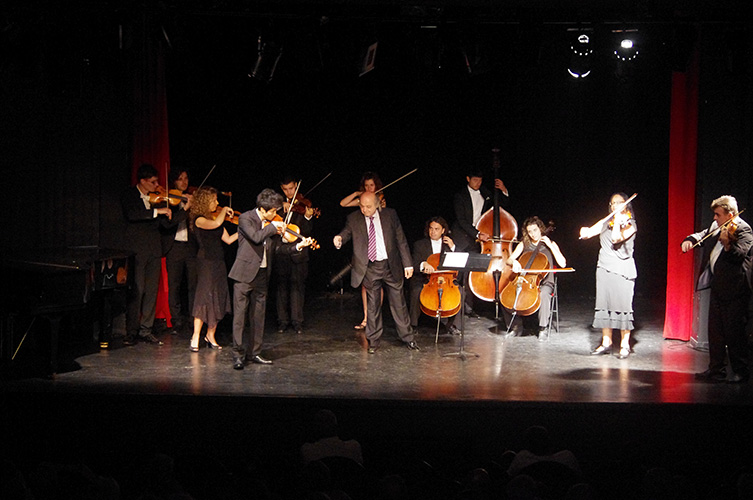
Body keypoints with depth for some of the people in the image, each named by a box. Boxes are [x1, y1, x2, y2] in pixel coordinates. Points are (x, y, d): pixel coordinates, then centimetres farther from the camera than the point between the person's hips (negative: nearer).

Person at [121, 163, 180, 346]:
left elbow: (166, 222, 11)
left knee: (152, 291, 6)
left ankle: (146, 329, 12)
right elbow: (131, 214, -22)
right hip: (137, 250, -6)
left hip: (154, 250, 6)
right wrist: (156, 211, -25)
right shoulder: (129, 196, -3)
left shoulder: (156, 199, 13)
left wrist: (186, 209, 2)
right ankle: (131, 332, -1)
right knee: (136, 291, -7)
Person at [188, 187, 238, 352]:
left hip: (219, 262, 7)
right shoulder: (199, 219, -10)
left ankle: (210, 335, 17)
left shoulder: (216, 216, 13)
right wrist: (224, 210, -12)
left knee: (219, 299, 7)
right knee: (205, 298, -11)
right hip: (206, 263, -7)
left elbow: (228, 239, 11)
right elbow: (216, 223, -29)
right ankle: (195, 337, -5)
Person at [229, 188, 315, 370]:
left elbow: (277, 247, 8)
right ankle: (238, 354, -1)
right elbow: (255, 237, -26)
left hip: (261, 275, 6)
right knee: (240, 315, -5)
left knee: (257, 316, 10)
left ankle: (253, 353, 17)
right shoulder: (245, 218, -9)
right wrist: (273, 227, -17)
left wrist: (298, 245, -4)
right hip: (244, 273, -6)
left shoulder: (271, 223, 8)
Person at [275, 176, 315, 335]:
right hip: (280, 251, 2)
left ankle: (297, 321, 4)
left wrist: (308, 217, -25)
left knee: (297, 285, -2)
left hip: (298, 252, -2)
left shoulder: (303, 204, 2)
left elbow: (306, 231, -6)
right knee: (282, 286, 6)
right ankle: (282, 321, 12)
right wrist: (282, 209, -13)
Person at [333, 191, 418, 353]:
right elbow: (347, 232, -12)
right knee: (373, 305, 7)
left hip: (391, 266, 0)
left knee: (398, 303, 7)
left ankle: (408, 337, 20)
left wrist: (407, 264, 0)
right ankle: (373, 341, 19)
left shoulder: (390, 215, 1)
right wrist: (339, 238, -37)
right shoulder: (354, 219, 1)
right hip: (369, 268, 0)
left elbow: (401, 239, 3)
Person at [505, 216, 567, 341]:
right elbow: (509, 260, 4)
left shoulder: (550, 244, 6)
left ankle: (543, 328, -27)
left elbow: (562, 263, -8)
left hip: (544, 283, -3)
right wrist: (514, 262, -20)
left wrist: (550, 246, -10)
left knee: (544, 294, -39)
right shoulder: (523, 245, 12)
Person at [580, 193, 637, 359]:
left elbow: (616, 239, -19)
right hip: (604, 269, 5)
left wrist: (618, 219, -17)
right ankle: (606, 342, 13)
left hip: (622, 270, -5)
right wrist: (584, 231, -15)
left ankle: (625, 345, -1)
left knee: (623, 305, -7)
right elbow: (588, 232, 7)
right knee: (604, 305, 5)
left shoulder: (630, 224, -3)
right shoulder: (606, 223, 14)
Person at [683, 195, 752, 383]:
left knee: (734, 332, -4)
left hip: (734, 290, -8)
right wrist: (690, 240, 0)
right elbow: (702, 235, 21)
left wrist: (727, 245, -43)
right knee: (715, 331, 11)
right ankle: (717, 370, 19)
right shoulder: (716, 227, 11)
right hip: (717, 287, 8)